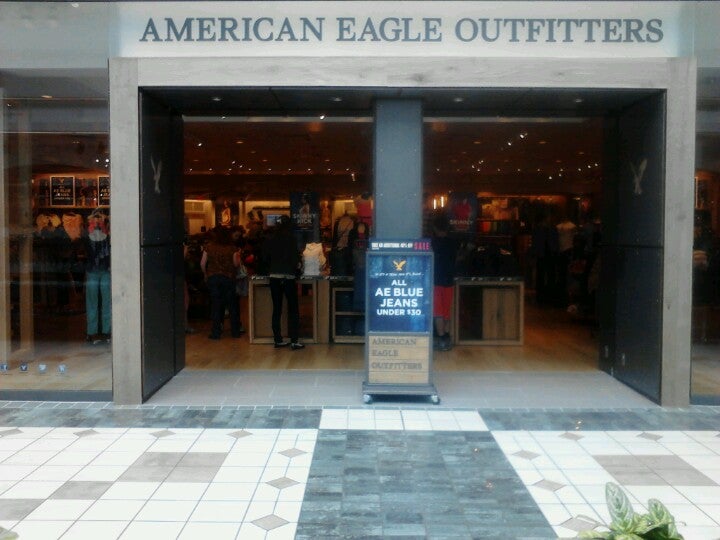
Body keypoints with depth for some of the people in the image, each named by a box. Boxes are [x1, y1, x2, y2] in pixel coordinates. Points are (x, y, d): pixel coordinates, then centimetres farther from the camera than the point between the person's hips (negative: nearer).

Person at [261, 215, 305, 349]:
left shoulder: (269, 239, 4)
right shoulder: (290, 237, -7)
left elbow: (265, 257, 7)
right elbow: (295, 257, -7)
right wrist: (296, 267, 12)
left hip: (274, 277, 4)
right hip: (288, 276, -4)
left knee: (277, 309, 10)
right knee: (293, 309, 1)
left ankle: (278, 340, 11)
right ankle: (294, 341, -2)